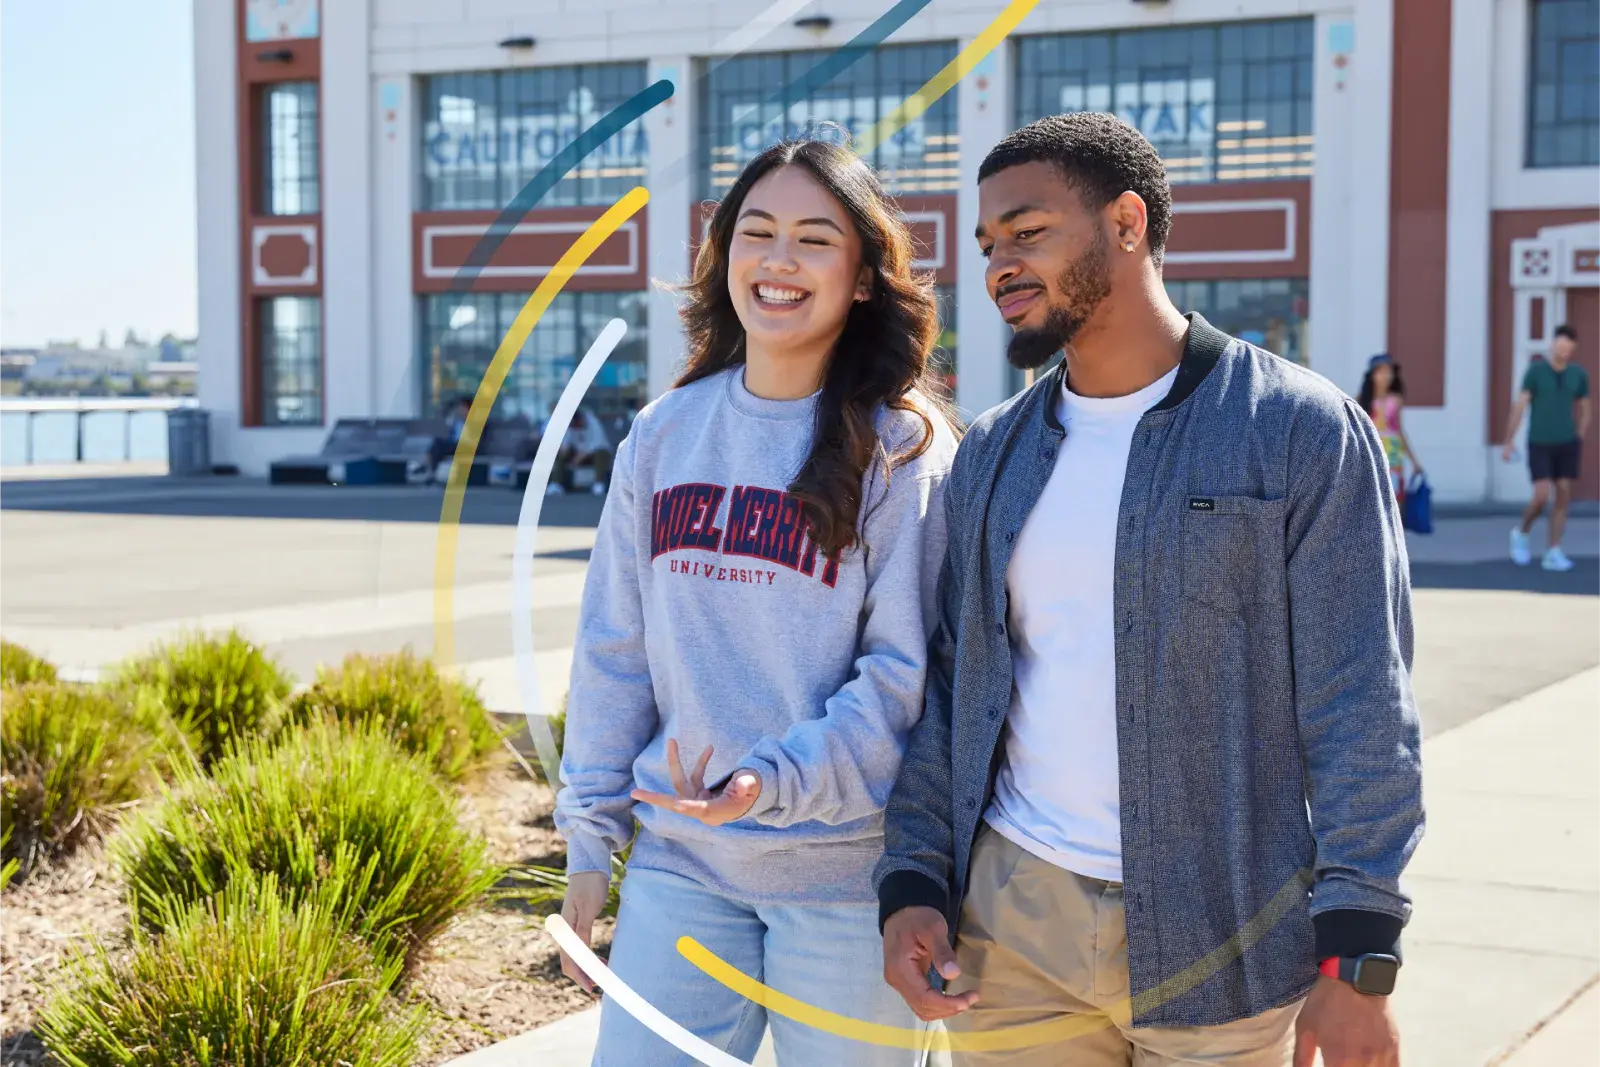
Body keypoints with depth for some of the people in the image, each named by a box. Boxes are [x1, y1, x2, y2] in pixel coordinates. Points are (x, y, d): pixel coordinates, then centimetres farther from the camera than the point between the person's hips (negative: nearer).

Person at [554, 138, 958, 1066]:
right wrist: (590, 842, 8)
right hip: (681, 864, 4)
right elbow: (615, 652, 9)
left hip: (845, 875, -3)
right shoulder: (662, 437, 5)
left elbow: (909, 672, -10)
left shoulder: (903, 450, -7)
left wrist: (773, 781, -23)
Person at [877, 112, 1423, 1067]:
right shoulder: (993, 453, 9)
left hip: (1218, 949, -4)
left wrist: (1357, 960, -14)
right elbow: (952, 686, 12)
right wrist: (913, 883, 1)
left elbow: (1360, 711, -10)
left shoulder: (1301, 432, -7)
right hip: (1011, 924, 4)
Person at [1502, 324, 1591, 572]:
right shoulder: (1535, 370, -8)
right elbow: (1520, 407, -9)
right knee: (1542, 496, -12)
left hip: (1566, 444, 3)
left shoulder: (1579, 375, 1)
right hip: (1539, 444, -3)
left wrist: (1578, 440, 7)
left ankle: (1553, 554, 4)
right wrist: (1509, 442, -11)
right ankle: (1521, 533, 17)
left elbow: (1586, 409, 14)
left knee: (1563, 497, -1)